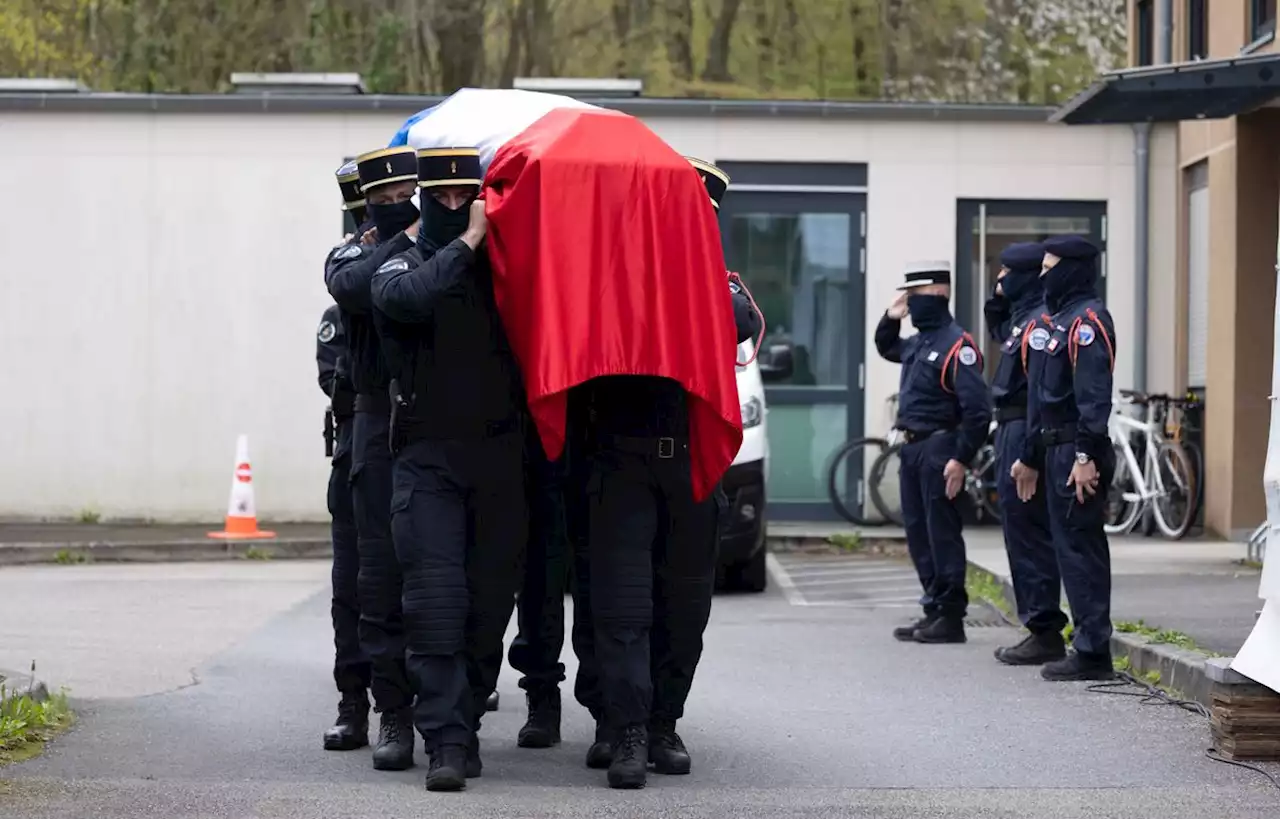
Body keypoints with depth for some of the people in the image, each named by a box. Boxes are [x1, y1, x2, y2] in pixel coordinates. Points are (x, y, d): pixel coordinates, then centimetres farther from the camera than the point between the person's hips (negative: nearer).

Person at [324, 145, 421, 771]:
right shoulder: (353, 255, 7)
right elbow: (354, 288, -16)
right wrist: (410, 238, -13)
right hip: (383, 429, 0)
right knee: (383, 573, -2)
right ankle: (394, 714, 3)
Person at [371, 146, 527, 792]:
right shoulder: (401, 267, 6)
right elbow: (408, 298, -17)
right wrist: (468, 243, -14)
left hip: (500, 456, 2)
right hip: (428, 457, -2)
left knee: (489, 601, 4)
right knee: (435, 600, -12)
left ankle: (465, 723, 16)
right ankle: (447, 742, -14)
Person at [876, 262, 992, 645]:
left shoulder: (957, 345, -13)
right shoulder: (918, 343, 15)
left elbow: (977, 409, -19)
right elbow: (886, 349, 38)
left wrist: (961, 459, -21)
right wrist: (890, 319, 18)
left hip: (939, 450, -9)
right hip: (912, 448, 9)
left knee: (942, 533, -6)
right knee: (918, 533, 11)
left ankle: (951, 617, -2)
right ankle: (934, 611, 18)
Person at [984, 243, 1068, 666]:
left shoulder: (1040, 322, -16)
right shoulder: (1021, 318, 14)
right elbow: (998, 331, 38)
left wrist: (1029, 454, -26)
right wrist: (998, 296, 18)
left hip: (1025, 435, -11)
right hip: (1011, 431, 11)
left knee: (1029, 534, -8)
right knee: (1021, 532, 13)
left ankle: (1046, 633, -6)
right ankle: (1039, 627, 19)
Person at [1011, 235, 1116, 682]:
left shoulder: (1087, 320, -12)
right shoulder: (1064, 319, 21)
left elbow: (1095, 394, -21)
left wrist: (1087, 455, -27)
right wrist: (1030, 458, 26)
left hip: (1077, 456, -11)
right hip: (1058, 452, 11)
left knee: (1079, 548, -9)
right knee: (1075, 548, 11)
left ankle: (1093, 652, -8)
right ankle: (1089, 646, 15)